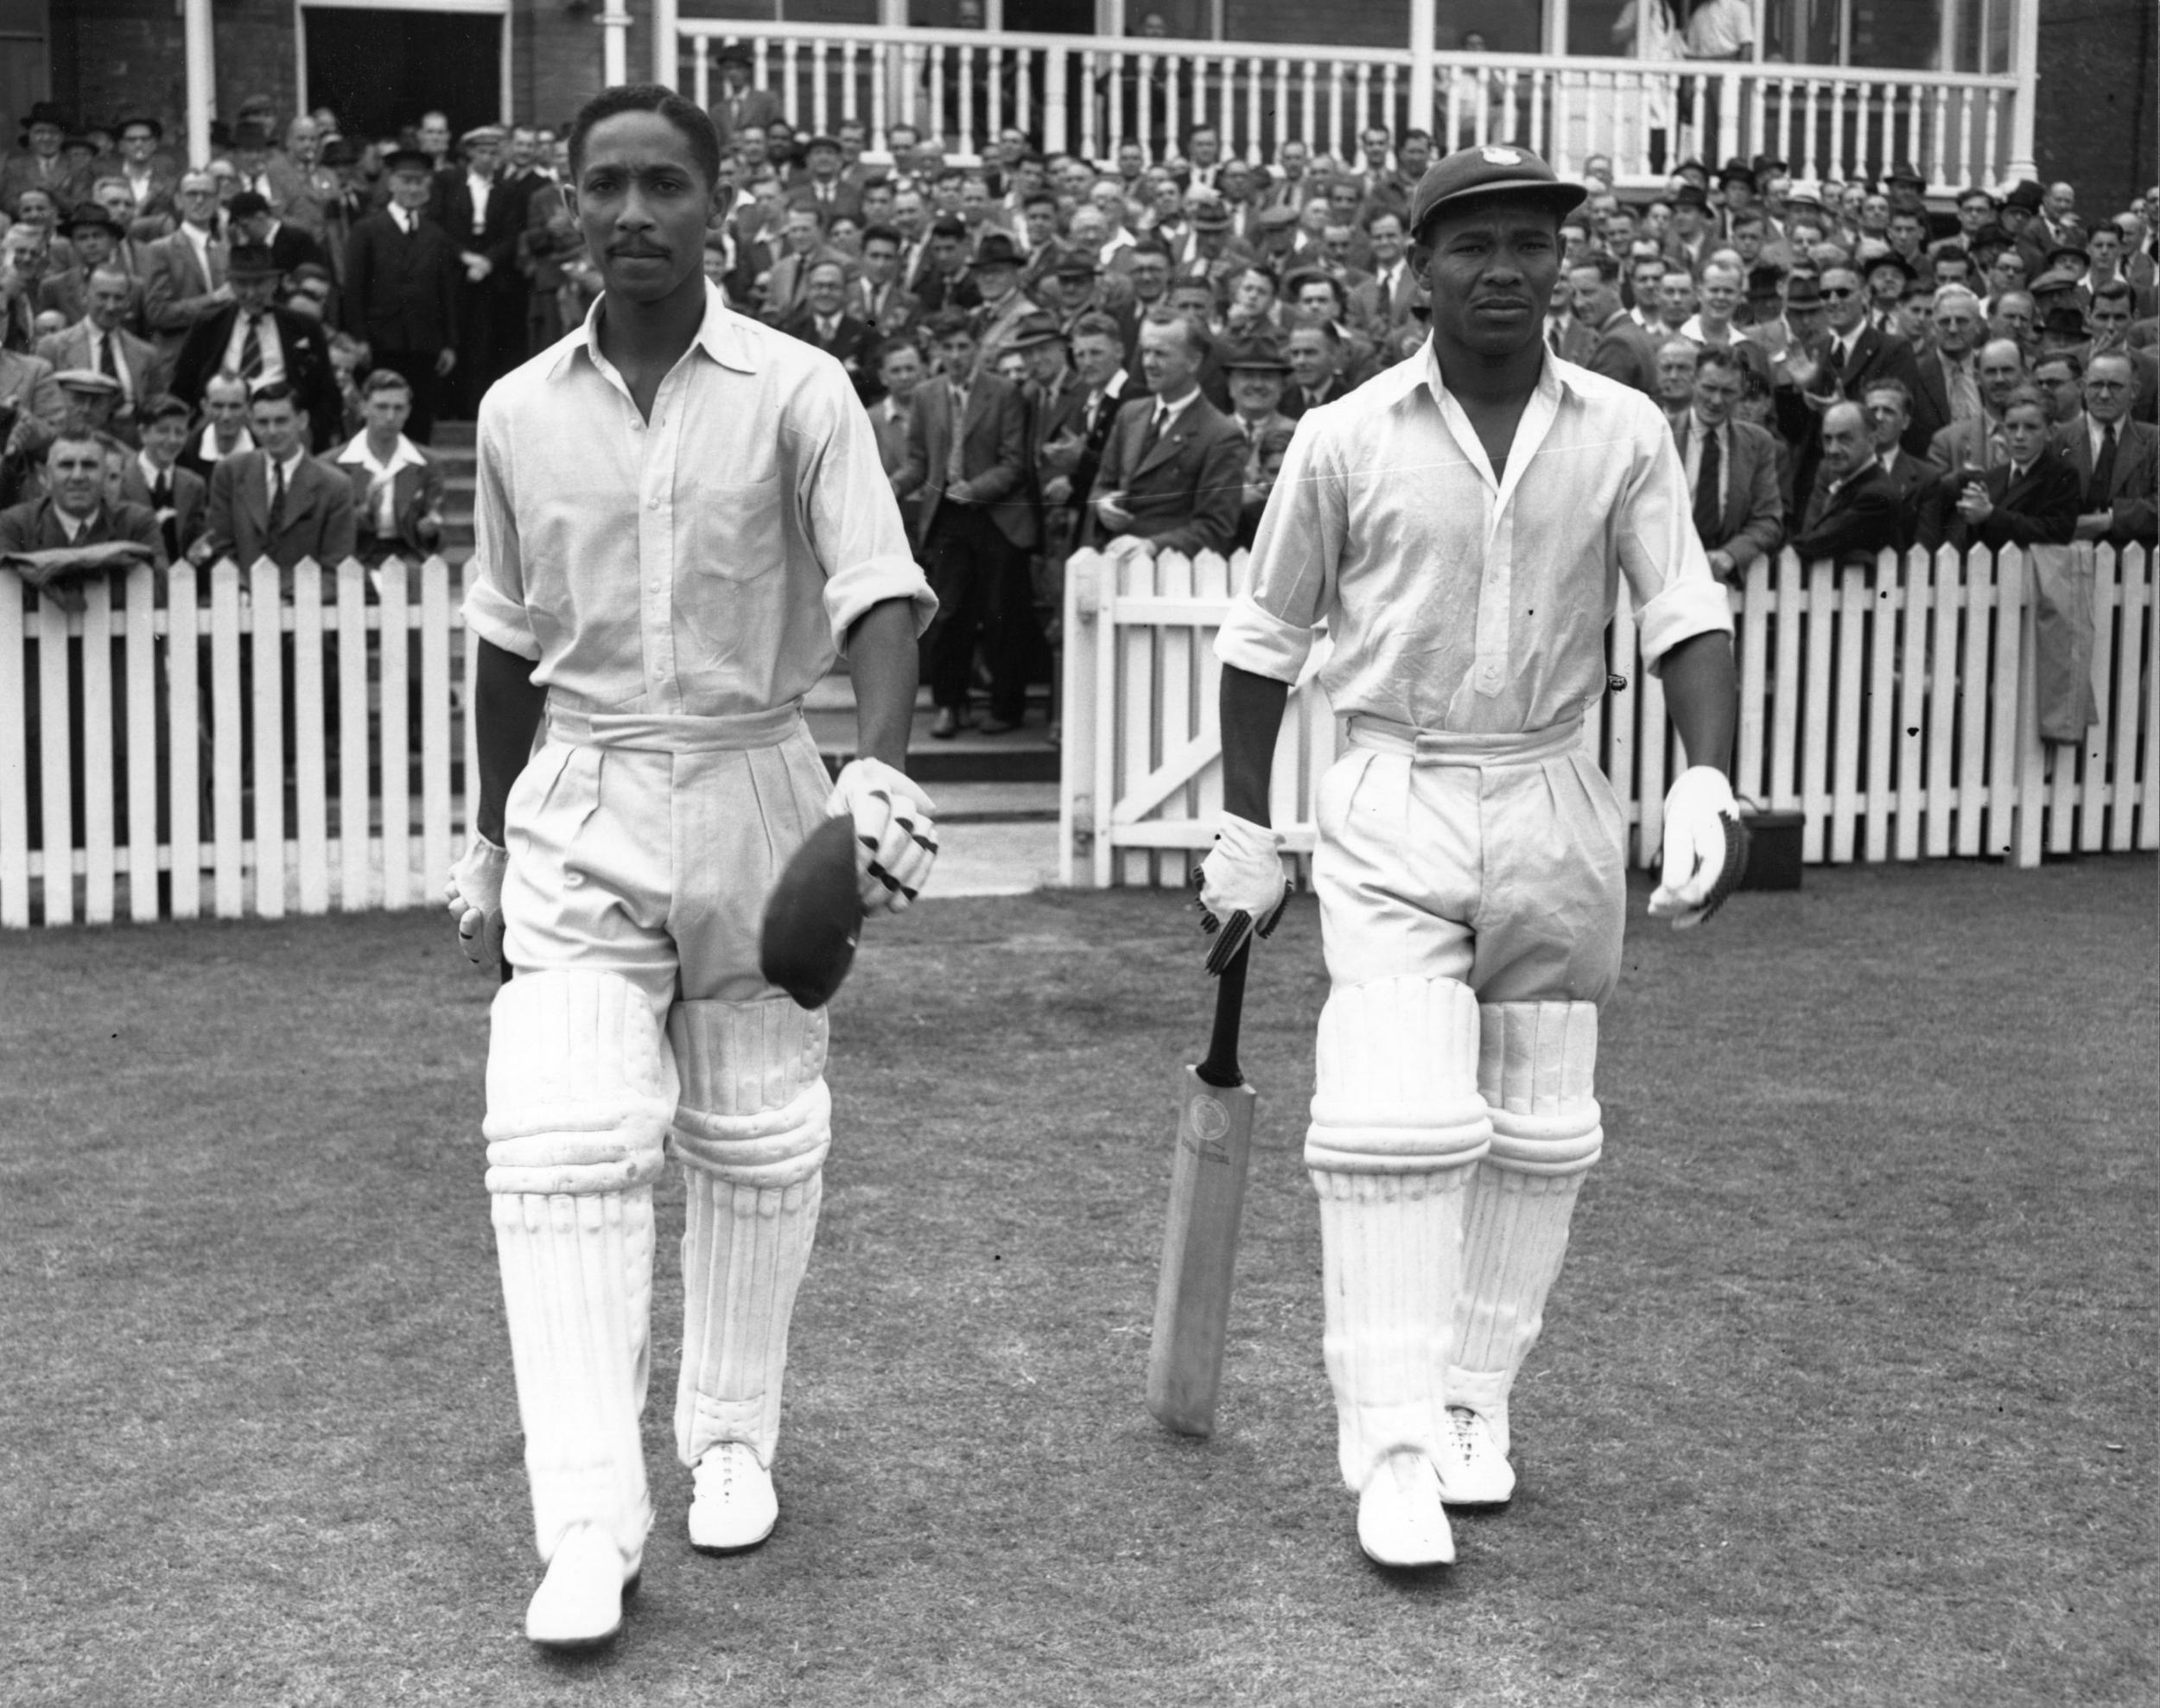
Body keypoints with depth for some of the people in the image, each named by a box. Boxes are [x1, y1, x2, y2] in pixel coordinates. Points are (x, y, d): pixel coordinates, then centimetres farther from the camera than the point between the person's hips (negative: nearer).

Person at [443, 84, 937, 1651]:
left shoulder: (797, 391, -6)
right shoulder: (521, 411, 4)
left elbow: (879, 590, -15)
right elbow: (510, 640, 14)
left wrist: (879, 762, -32)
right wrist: (493, 835, 17)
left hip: (754, 787, -1)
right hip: (579, 806, 2)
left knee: (758, 1143, 10)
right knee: (563, 1140, -12)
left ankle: (733, 1439, 29)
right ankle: (591, 1520, -9)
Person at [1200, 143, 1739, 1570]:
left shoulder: (1626, 434, 1)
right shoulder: (1347, 437, -2)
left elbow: (1688, 615, -4)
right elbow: (1266, 639, 5)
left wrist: (1705, 781, -20)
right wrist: (1246, 831, 5)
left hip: (1556, 809, 2)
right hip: (1393, 809, -2)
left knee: (1540, 1132, 9)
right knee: (1396, 1121, -13)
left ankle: (1477, 1400, 26)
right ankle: (1393, 1448, -8)